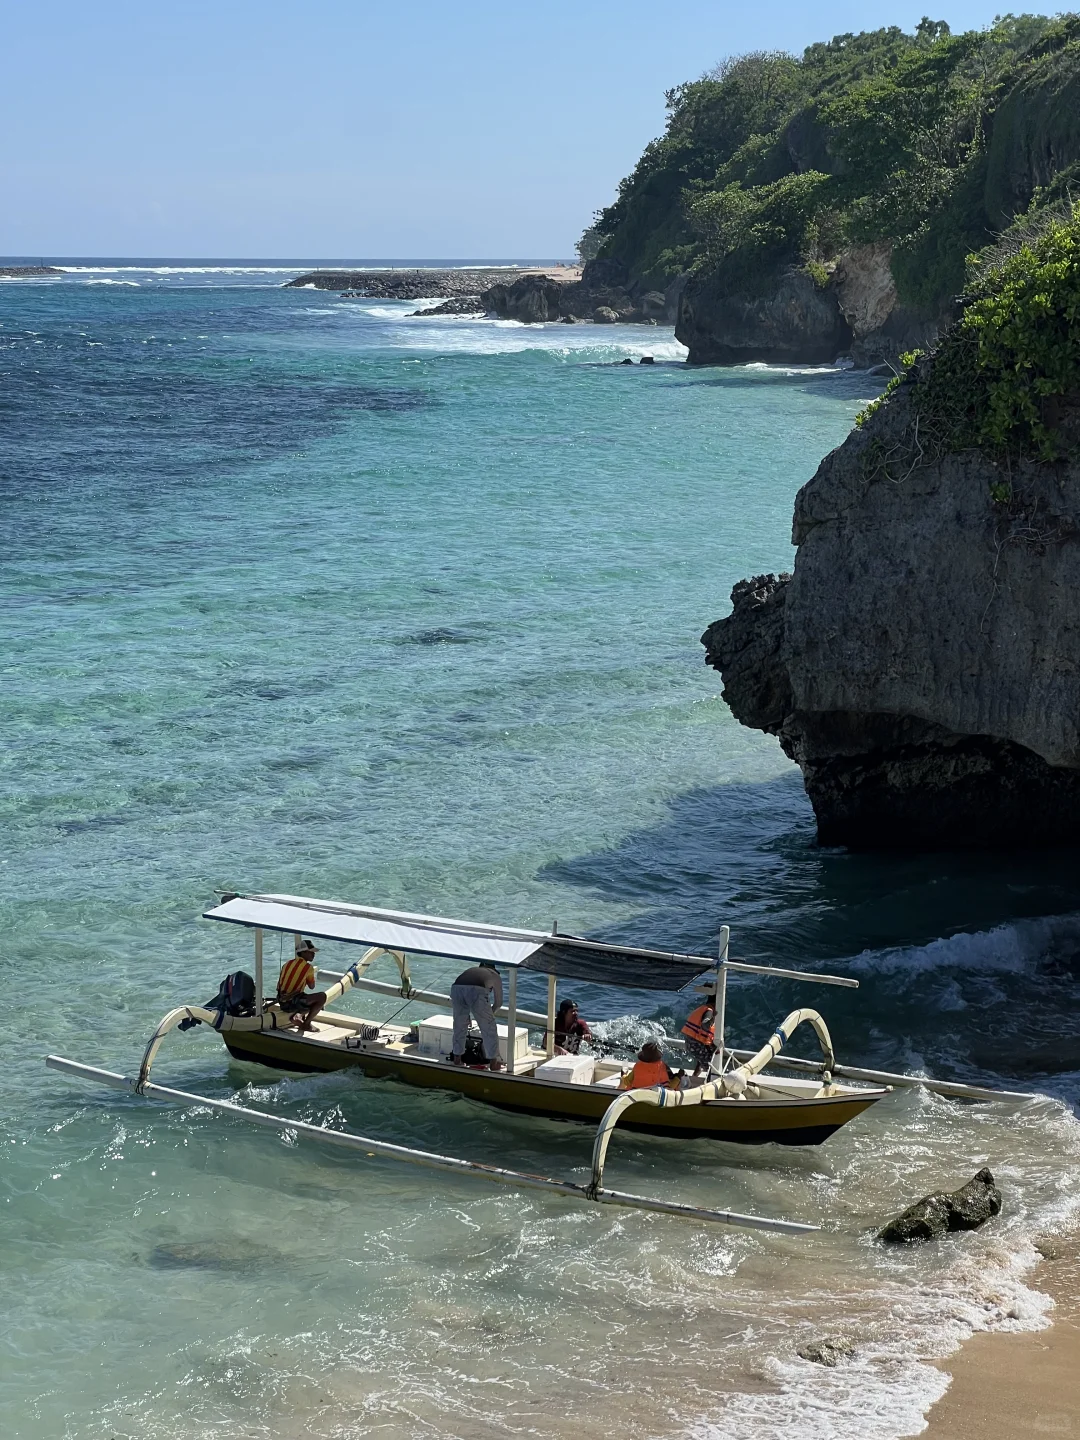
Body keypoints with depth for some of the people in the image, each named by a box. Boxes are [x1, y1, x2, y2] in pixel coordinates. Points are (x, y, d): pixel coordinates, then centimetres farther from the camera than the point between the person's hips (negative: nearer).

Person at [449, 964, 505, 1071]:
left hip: (456, 988, 3)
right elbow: (499, 1003, 38)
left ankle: (457, 1060, 32)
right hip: (476, 990, -3)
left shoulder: (472, 970, 42)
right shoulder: (495, 975, 33)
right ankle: (493, 1063, 18)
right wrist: (490, 1011, 58)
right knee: (489, 1028, 12)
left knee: (459, 1026, 24)